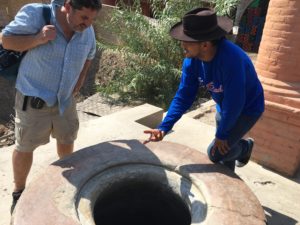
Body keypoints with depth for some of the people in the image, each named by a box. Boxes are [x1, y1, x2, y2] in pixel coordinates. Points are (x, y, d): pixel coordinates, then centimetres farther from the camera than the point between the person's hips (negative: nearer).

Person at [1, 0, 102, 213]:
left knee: (67, 139, 18)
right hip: (33, 97, -4)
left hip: (66, 98, 5)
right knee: (25, 146, 6)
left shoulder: (88, 32, -3)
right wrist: (37, 38, -28)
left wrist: (80, 79, 6)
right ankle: (19, 193, 28)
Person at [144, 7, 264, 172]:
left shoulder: (231, 59, -40)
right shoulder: (191, 60, -19)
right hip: (225, 107, 6)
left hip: (247, 108, -6)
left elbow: (234, 103, -32)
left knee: (216, 153, -8)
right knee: (223, 146, 18)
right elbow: (183, 96, -15)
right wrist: (164, 127, -26)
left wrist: (221, 134, -18)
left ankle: (245, 147, 25)